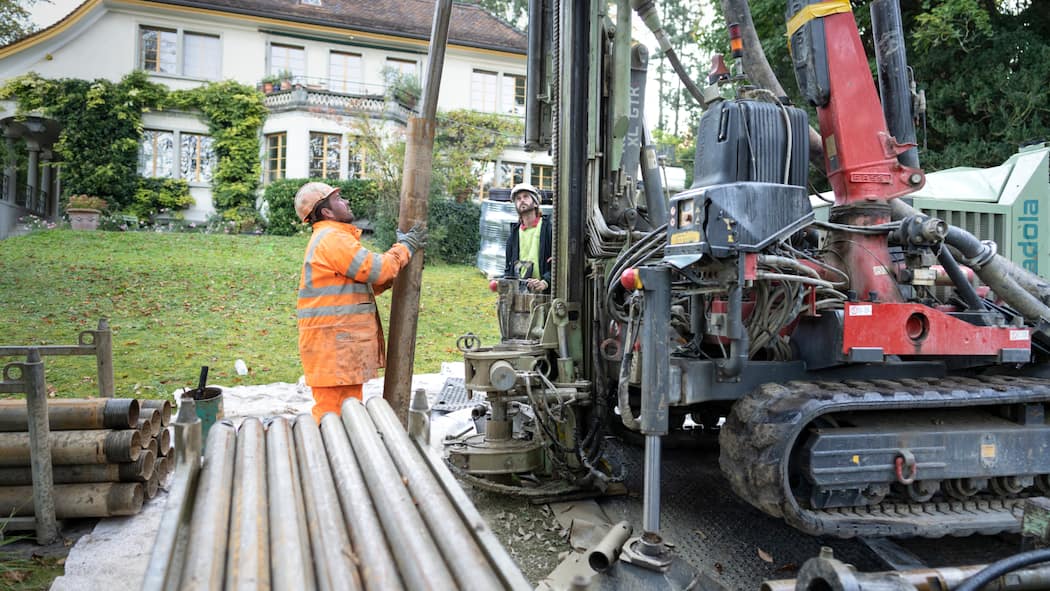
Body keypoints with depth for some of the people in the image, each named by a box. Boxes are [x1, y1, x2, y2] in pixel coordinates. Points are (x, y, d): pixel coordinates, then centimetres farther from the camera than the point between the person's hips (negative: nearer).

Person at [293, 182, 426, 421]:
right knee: (333, 412, -6)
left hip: (343, 343, 11)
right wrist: (405, 247, -3)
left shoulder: (334, 237, 21)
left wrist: (400, 271, 13)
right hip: (332, 345, -11)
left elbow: (366, 282, 22)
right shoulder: (332, 238, -14)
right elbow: (376, 270, -17)